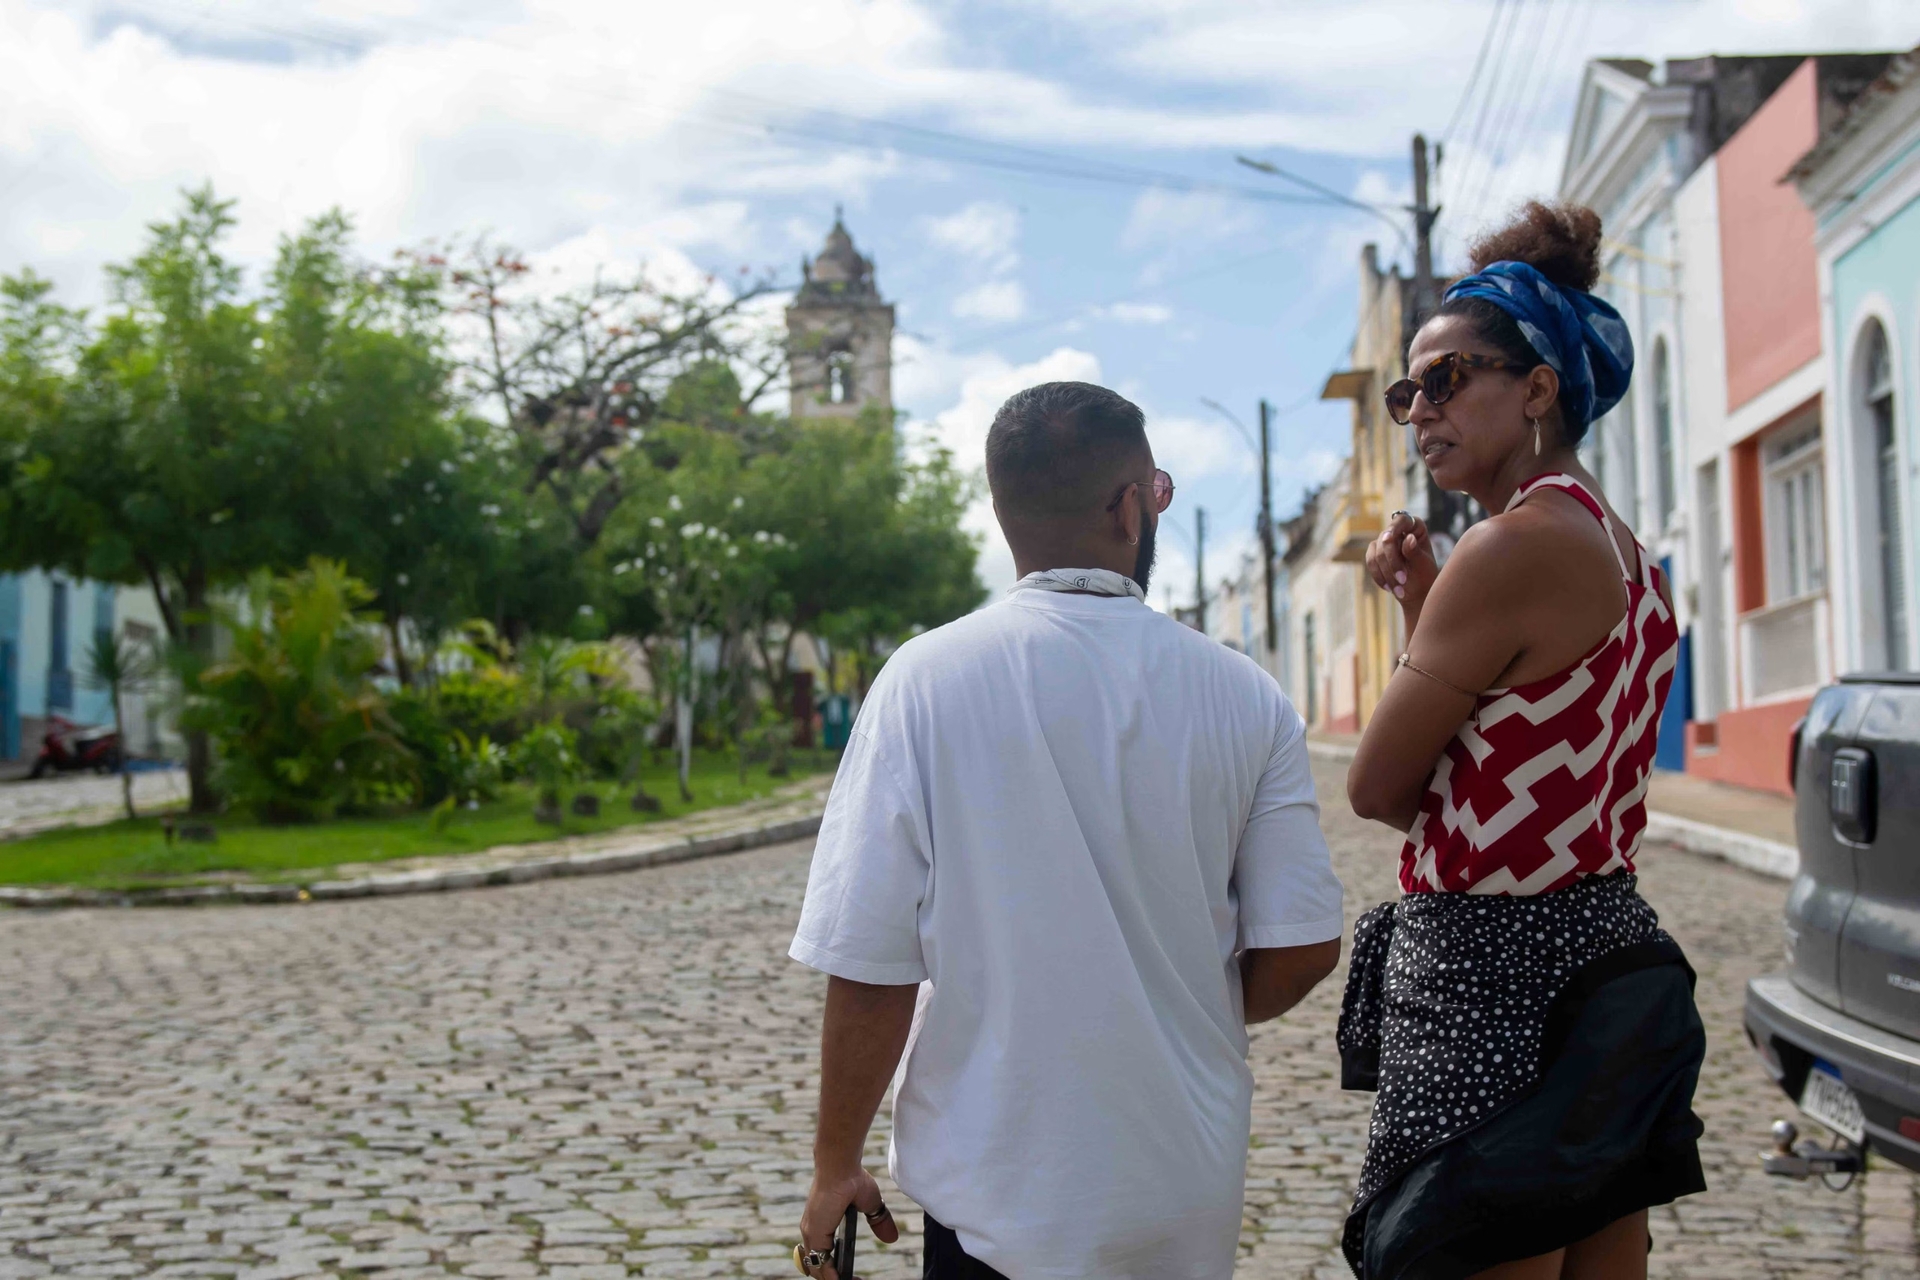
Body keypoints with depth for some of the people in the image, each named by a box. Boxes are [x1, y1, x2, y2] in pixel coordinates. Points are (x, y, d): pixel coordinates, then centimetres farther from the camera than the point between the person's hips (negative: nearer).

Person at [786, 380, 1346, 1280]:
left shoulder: (926, 681, -13)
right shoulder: (1245, 696, -5)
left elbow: (868, 967, -14)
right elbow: (1302, 950, -3)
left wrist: (836, 1169, 0)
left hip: (994, 1195, -2)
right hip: (1191, 1195, 3)